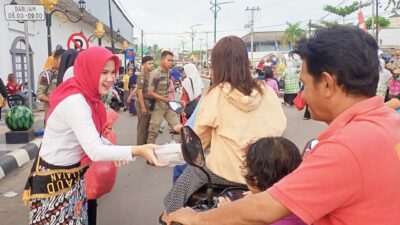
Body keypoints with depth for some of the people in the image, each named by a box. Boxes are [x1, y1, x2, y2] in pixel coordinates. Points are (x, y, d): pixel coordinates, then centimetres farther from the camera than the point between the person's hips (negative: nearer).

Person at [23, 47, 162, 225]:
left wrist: (112, 149, -1)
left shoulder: (86, 95, 1)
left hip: (71, 173, 8)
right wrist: (138, 150, -42)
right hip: (54, 178, -8)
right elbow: (95, 152, -37)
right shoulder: (75, 101, -28)